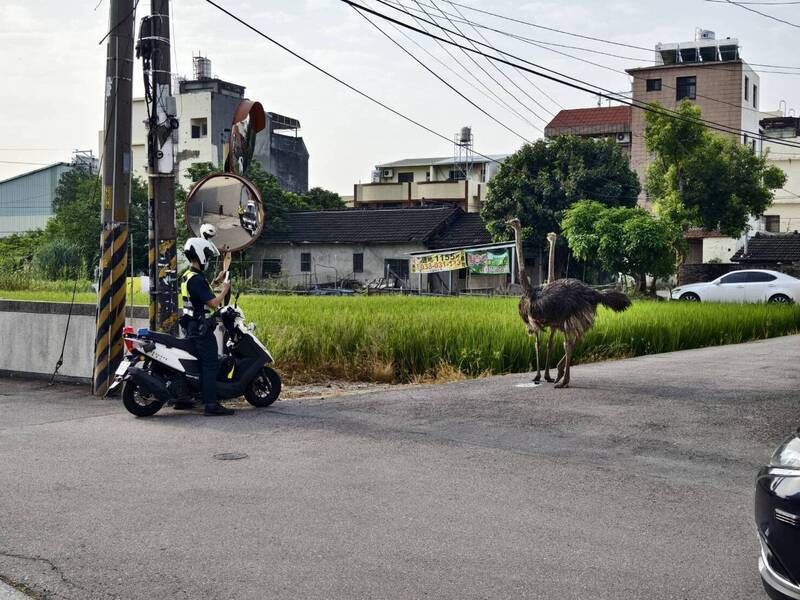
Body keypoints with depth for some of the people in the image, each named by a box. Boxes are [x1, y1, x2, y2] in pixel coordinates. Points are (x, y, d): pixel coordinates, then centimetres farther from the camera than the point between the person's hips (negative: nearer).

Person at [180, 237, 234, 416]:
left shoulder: (187, 276, 13)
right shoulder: (197, 279, -19)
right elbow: (213, 303, -24)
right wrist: (225, 290, -9)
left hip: (191, 326, 11)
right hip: (202, 328, -11)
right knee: (210, 365, -10)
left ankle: (182, 399, 23)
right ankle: (211, 405, -13)